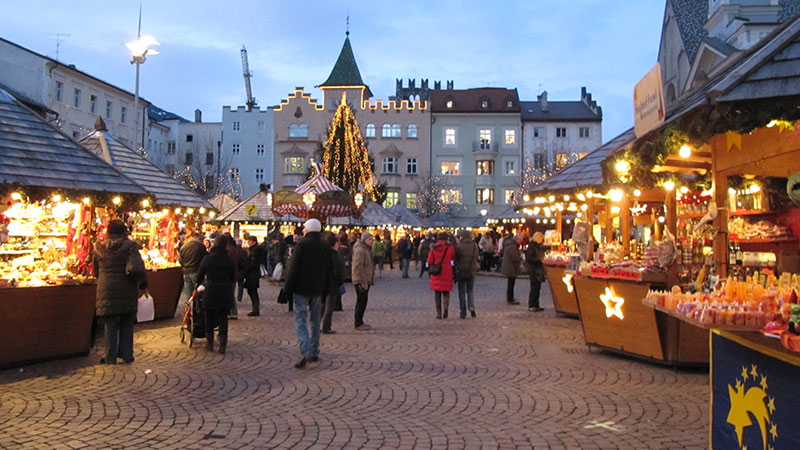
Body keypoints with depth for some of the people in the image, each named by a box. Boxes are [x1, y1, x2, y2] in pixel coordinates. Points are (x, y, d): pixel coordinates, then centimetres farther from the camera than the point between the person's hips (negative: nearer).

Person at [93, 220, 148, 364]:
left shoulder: (100, 248, 4)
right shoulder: (130, 246, -5)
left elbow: (96, 270, 15)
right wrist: (143, 285, 0)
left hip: (107, 291, 1)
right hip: (127, 291, -1)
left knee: (110, 325, 7)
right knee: (127, 325, 11)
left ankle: (110, 357, 9)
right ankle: (126, 355, 14)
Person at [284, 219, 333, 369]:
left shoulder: (302, 244, -10)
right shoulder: (326, 247, 8)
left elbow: (293, 269, -12)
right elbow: (330, 272, 10)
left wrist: (289, 289, -5)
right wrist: (325, 290, 14)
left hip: (302, 290, -5)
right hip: (318, 290, 5)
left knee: (301, 321, -5)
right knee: (315, 322, 15)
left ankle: (306, 352, -19)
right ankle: (314, 352, 18)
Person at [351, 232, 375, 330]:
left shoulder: (367, 249, 16)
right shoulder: (360, 250, -18)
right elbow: (357, 267, -24)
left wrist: (369, 280, 19)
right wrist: (363, 281, -22)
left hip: (365, 280, 10)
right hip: (361, 281, -10)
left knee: (361, 302, 15)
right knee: (361, 302, -6)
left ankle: (359, 322, 23)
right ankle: (358, 324, 0)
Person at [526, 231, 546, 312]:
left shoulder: (538, 246, 18)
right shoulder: (531, 246, -11)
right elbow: (529, 258, -18)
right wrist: (539, 260, -22)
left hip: (538, 269, 9)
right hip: (533, 270, -9)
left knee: (537, 287, 10)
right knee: (534, 287, -7)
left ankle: (536, 305, 16)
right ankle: (531, 306, -2)